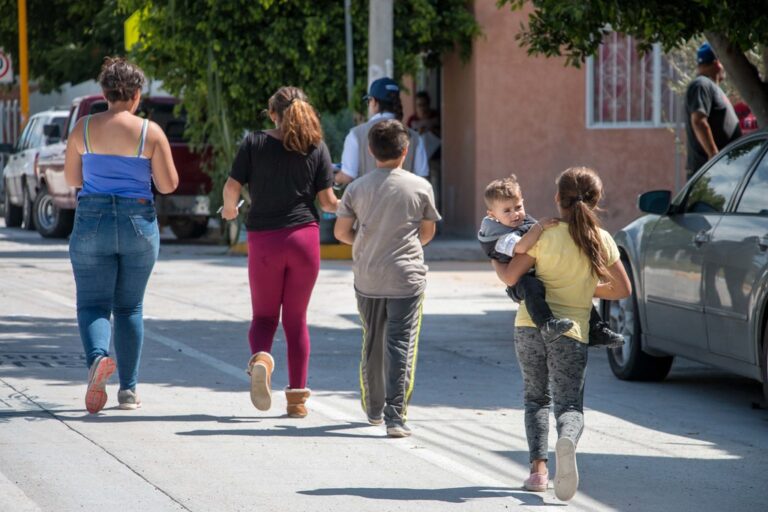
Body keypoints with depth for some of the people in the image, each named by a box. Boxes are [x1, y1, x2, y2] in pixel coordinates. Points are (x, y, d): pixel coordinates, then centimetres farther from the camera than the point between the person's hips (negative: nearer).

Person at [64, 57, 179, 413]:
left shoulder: (83, 129, -2)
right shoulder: (150, 132, -5)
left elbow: (72, 179, 7)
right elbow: (168, 185, -3)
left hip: (92, 223, 0)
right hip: (138, 223, 1)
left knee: (93, 303, 3)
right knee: (130, 307, 13)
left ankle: (97, 358, -28)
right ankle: (128, 390, 12)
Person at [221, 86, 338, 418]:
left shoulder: (254, 143, -1)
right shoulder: (317, 147, 1)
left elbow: (232, 187, -6)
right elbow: (327, 201, -1)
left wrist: (229, 208, 15)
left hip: (264, 241, -1)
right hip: (304, 236, 1)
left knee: (264, 315, 11)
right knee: (296, 319, 12)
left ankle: (260, 357, -22)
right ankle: (297, 397, 10)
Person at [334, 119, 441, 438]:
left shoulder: (357, 188, -1)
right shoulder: (420, 187, -4)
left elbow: (341, 232, 2)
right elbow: (428, 232, 6)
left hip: (367, 278, 2)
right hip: (406, 277, -2)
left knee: (372, 342, 17)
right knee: (402, 346, -2)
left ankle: (374, 409, 30)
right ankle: (395, 416, -11)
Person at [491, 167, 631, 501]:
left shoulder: (544, 235, -6)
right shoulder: (602, 241, 3)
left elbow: (510, 277, -7)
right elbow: (623, 289, 10)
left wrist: (494, 259, 14)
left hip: (529, 326, 0)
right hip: (572, 332, 0)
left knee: (536, 399, 18)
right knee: (569, 405, 3)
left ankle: (538, 468, 1)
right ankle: (567, 441, -33)